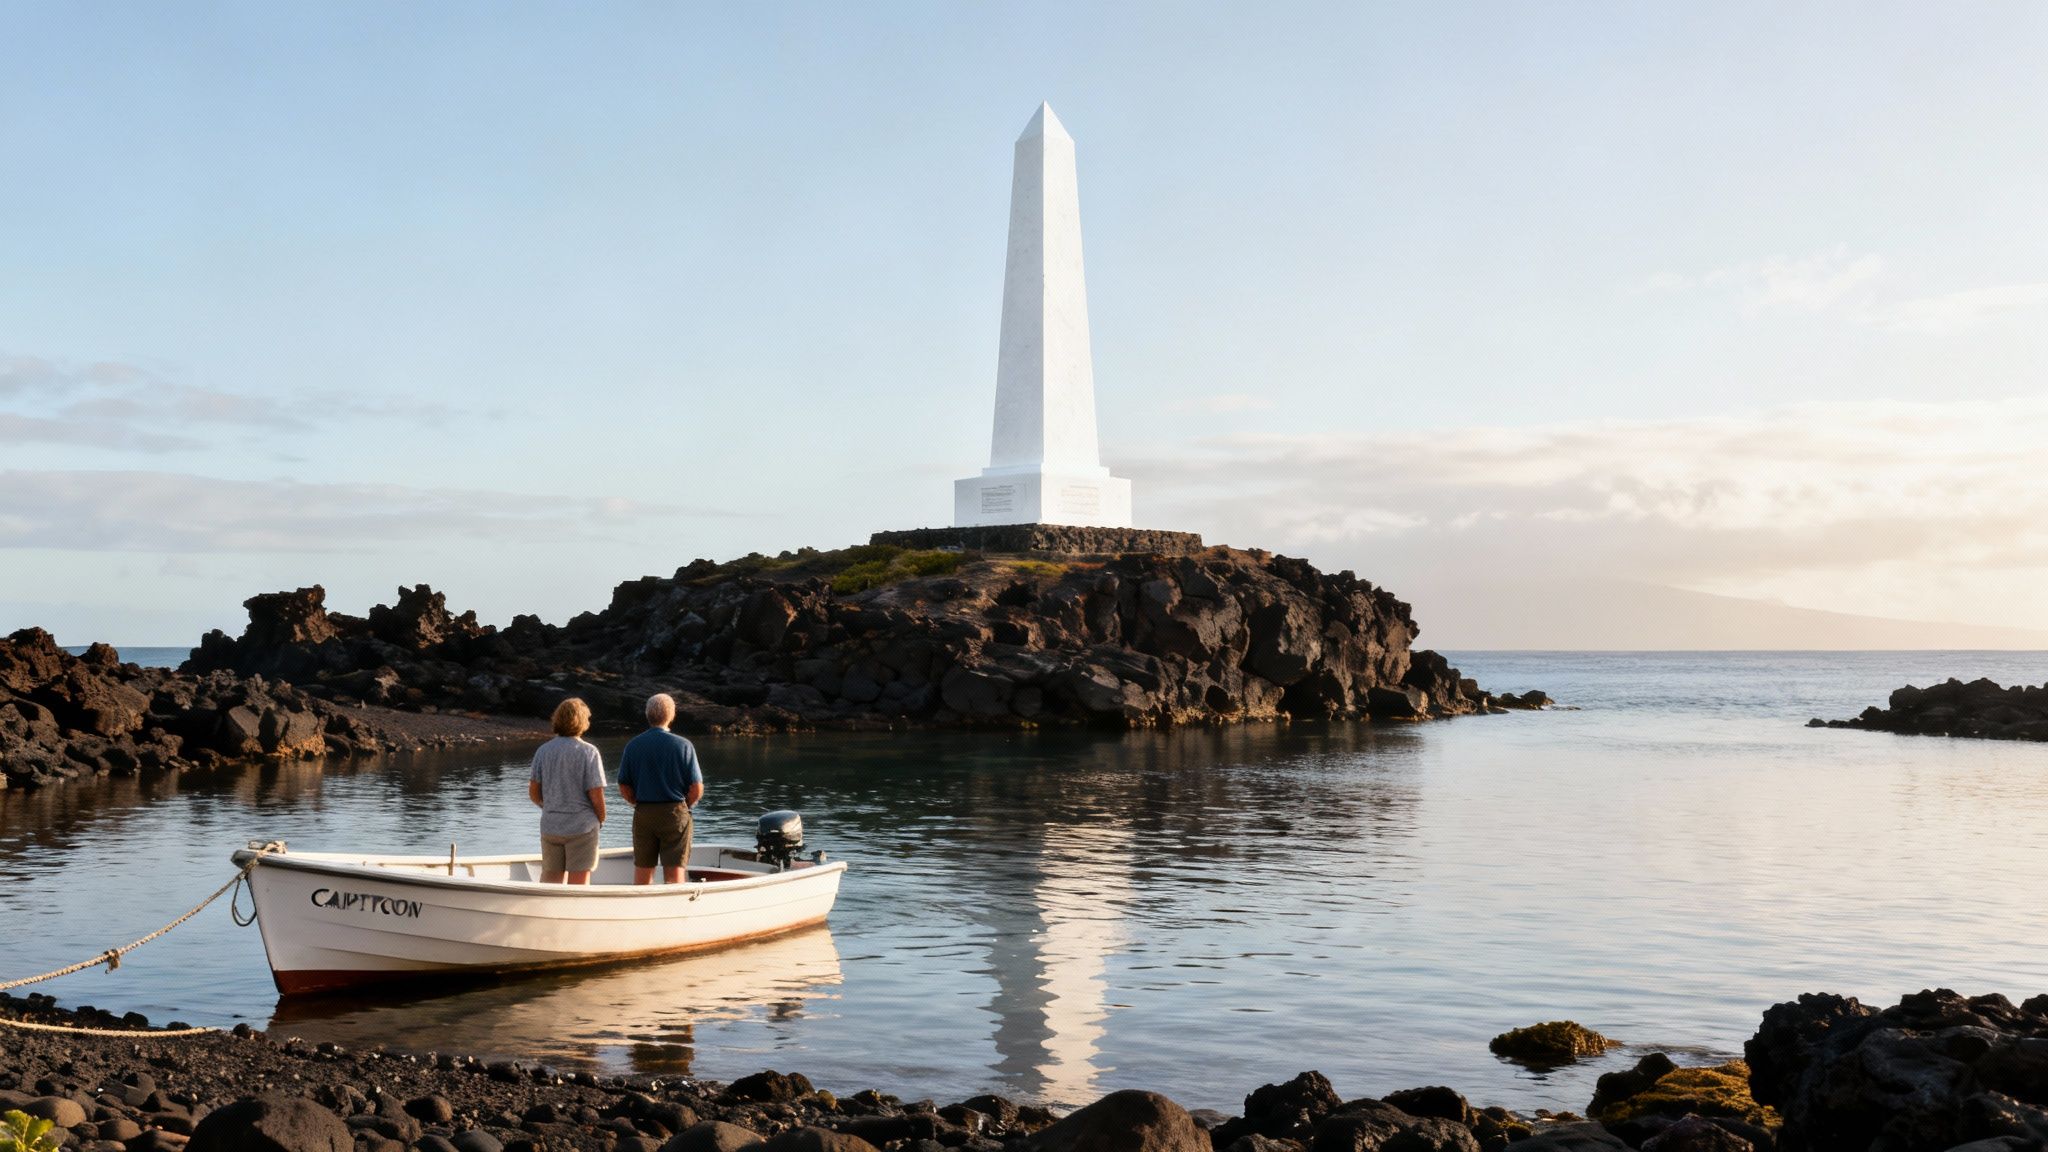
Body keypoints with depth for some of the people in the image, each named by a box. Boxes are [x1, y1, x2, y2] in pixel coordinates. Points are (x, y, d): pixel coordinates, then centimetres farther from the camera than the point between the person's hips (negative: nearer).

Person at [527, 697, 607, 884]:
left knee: (550, 877, 17)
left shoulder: (543, 750, 1)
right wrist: (601, 819, 5)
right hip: (582, 826, -4)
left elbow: (533, 792, 3)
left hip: (549, 825, 4)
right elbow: (596, 795, -14)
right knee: (578, 883, 3)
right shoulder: (588, 752, -11)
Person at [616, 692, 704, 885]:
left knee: (642, 871, 12)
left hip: (643, 814, 2)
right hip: (675, 814, -2)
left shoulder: (633, 745, 1)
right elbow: (697, 789, -8)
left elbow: (624, 788, 0)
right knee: (674, 873, -1)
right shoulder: (683, 745, -7)